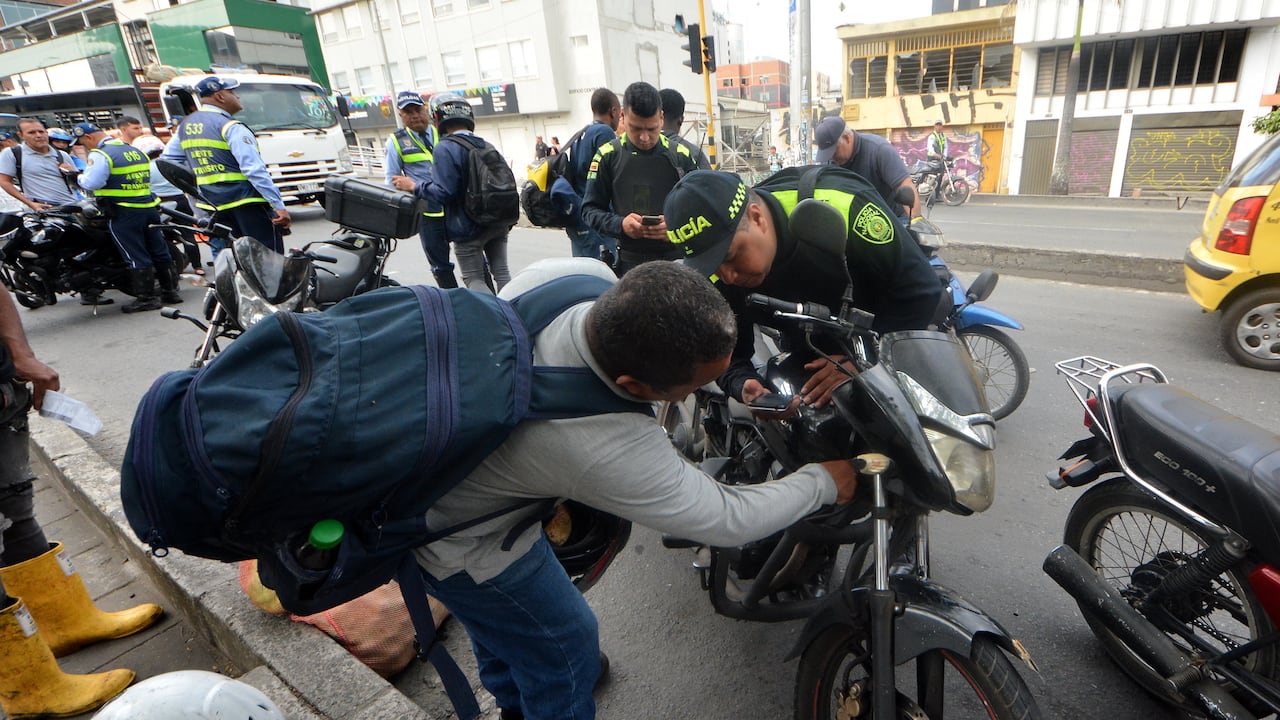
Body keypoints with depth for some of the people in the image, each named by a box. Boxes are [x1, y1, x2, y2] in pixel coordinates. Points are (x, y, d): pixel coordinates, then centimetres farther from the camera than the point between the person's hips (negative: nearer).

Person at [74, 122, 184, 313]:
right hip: (149, 207, 7)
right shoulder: (136, 150, 12)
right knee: (159, 252, 10)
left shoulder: (99, 155, -11)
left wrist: (81, 178, 1)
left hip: (122, 213, -7)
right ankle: (170, 291, 15)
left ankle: (146, 298, 2)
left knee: (136, 256, -2)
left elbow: (91, 183, -19)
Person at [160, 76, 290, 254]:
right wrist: (279, 205, -22)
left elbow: (167, 161, 20)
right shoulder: (231, 127, -12)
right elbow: (254, 170, -21)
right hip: (246, 203, -8)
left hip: (212, 207, 8)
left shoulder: (185, 126, 14)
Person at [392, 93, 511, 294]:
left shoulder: (445, 149, -13)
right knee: (501, 273, 11)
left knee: (474, 279, 3)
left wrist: (414, 186, -7)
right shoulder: (486, 145, 9)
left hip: (468, 228, -6)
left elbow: (444, 192, -20)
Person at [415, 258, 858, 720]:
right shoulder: (608, 451, -41)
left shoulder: (588, 274, -24)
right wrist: (823, 482, -9)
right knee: (565, 649, 14)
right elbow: (726, 522, -26)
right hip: (453, 535, -8)